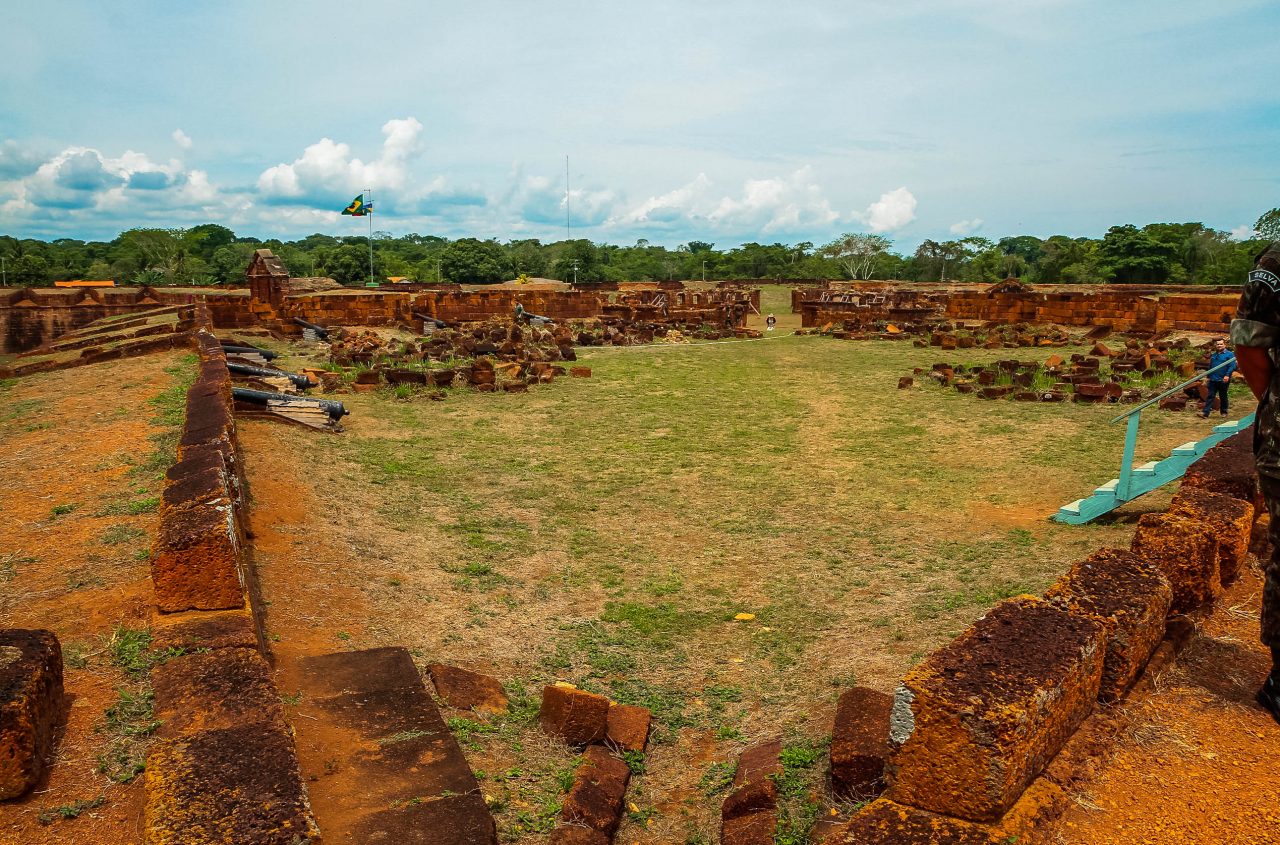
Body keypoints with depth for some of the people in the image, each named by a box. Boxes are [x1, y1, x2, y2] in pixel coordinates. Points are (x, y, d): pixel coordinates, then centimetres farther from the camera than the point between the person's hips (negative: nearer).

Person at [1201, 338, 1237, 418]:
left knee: (1223, 396, 9)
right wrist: (1208, 377, 20)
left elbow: (1232, 366, -13)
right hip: (1213, 380, 4)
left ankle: (1224, 412, 23)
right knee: (1210, 396, -3)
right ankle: (1205, 413, -10)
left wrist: (1227, 375, -23)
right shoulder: (1213, 355, 13)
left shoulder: (1229, 354, -5)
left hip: (1223, 380, -4)